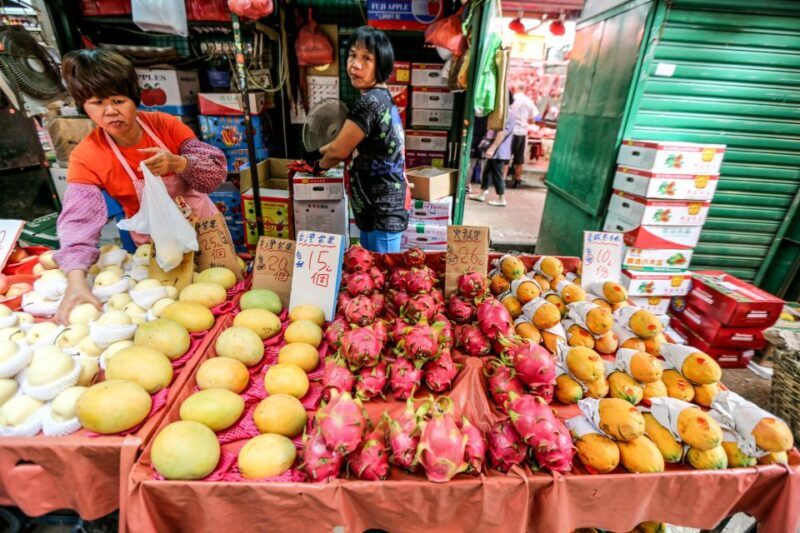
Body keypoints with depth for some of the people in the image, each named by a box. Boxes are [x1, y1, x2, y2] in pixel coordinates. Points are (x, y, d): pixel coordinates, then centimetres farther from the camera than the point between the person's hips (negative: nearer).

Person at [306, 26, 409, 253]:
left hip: (382, 209, -10)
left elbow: (338, 151, -12)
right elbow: (349, 140, 24)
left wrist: (320, 165, 9)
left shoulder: (369, 102, -20)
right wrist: (318, 152, 31)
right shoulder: (382, 97, 11)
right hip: (382, 204, 10)